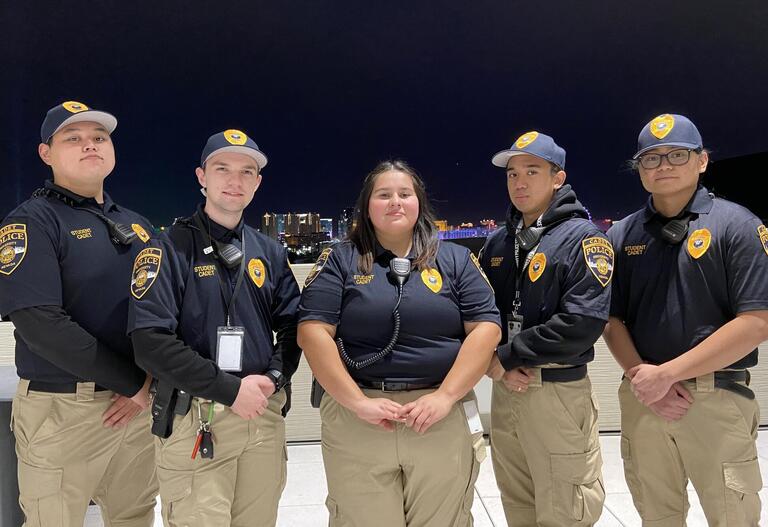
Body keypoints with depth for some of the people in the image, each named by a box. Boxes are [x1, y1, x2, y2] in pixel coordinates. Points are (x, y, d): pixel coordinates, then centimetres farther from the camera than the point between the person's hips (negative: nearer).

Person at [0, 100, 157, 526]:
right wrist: (131, 382, -15)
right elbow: (40, 324, -19)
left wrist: (149, 381, -6)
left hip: (138, 403, 5)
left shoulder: (137, 225, 11)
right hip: (61, 409, -5)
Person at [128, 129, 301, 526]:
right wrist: (230, 390, -16)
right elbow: (151, 341, -15)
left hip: (265, 415, 5)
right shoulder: (170, 248, -6)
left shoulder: (270, 253, 10)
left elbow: (293, 326, 11)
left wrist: (274, 378, -7)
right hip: (194, 419, -5)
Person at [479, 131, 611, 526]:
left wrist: (506, 356, -15)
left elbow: (582, 323, -19)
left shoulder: (582, 238, -8)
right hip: (504, 390, 6)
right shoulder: (497, 243, 11)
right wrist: (493, 365, -7)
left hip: (560, 393, -6)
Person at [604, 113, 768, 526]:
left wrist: (665, 373, -15)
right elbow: (611, 319, 7)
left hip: (718, 397, -3)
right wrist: (640, 376, -11)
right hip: (641, 398, 3)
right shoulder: (621, 236, 7)